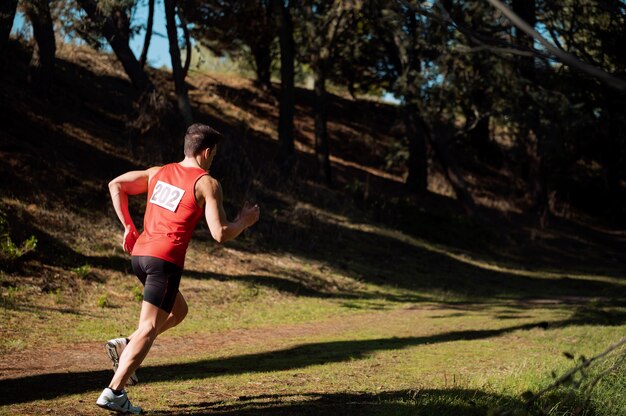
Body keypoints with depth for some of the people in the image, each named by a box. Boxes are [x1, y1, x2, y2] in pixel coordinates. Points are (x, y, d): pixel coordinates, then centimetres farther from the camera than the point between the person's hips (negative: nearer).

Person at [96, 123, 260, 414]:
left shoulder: (158, 172, 16)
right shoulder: (207, 184, -3)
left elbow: (115, 185, 16)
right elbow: (220, 234, -9)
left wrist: (128, 226, 18)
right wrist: (245, 221, 10)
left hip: (139, 253, 8)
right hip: (166, 259, -8)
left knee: (178, 311, 26)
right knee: (149, 328, -6)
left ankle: (124, 346, 13)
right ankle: (114, 392, -13)